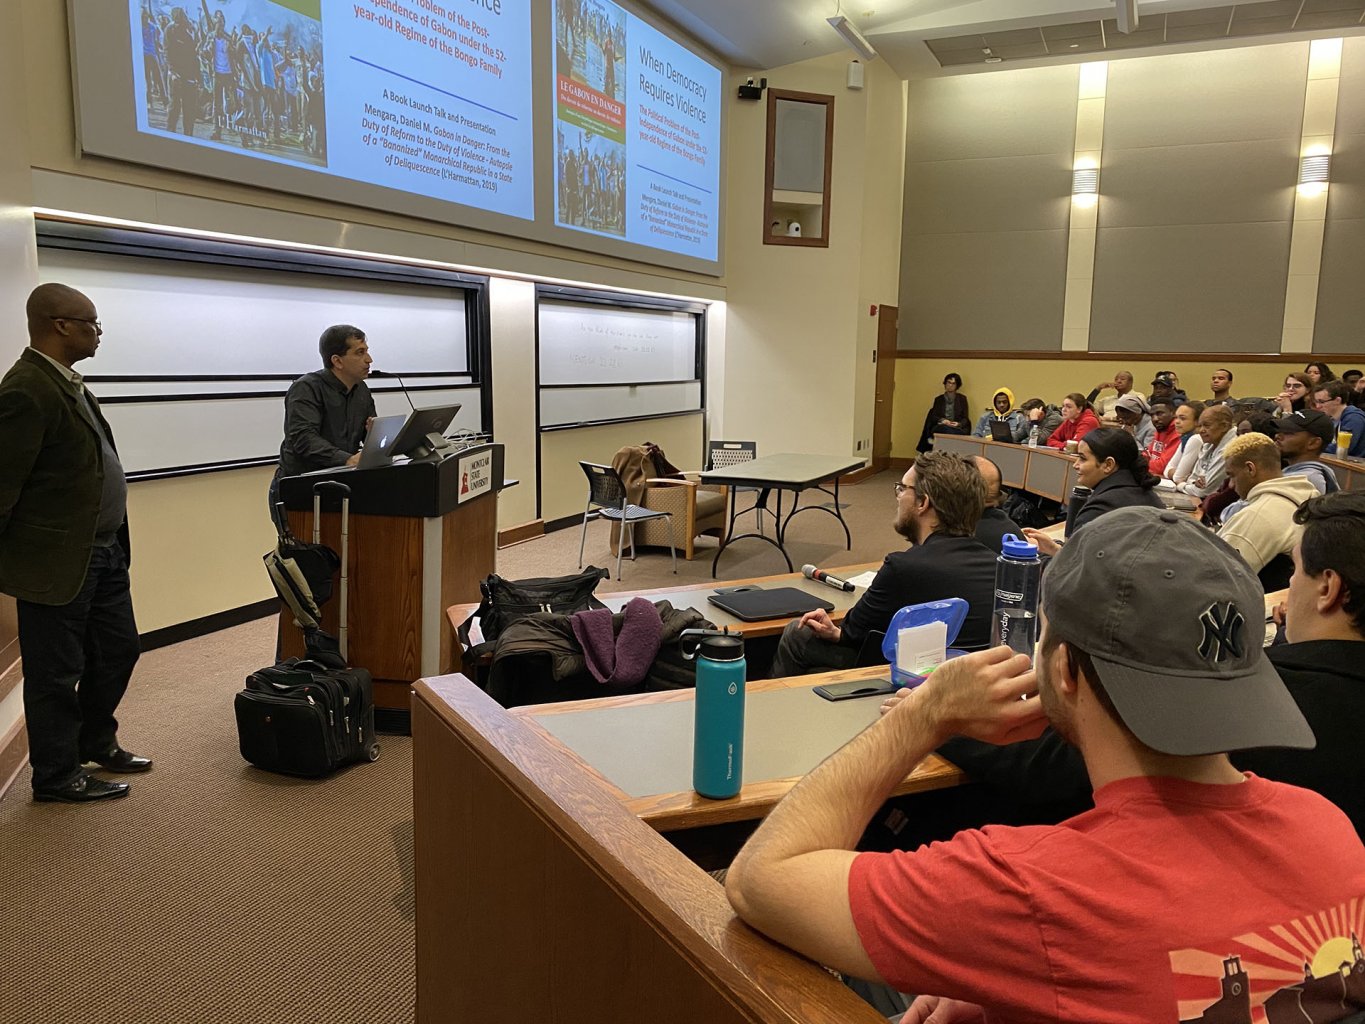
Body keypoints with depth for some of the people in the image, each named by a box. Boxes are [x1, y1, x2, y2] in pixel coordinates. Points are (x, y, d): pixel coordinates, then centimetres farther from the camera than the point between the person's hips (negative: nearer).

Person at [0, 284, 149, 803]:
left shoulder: (67, 383, 11)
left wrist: (115, 542, 18)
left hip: (104, 550, 9)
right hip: (57, 559, -9)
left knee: (117, 650, 20)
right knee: (57, 672, 7)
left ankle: (96, 742, 40)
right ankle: (57, 775, 23)